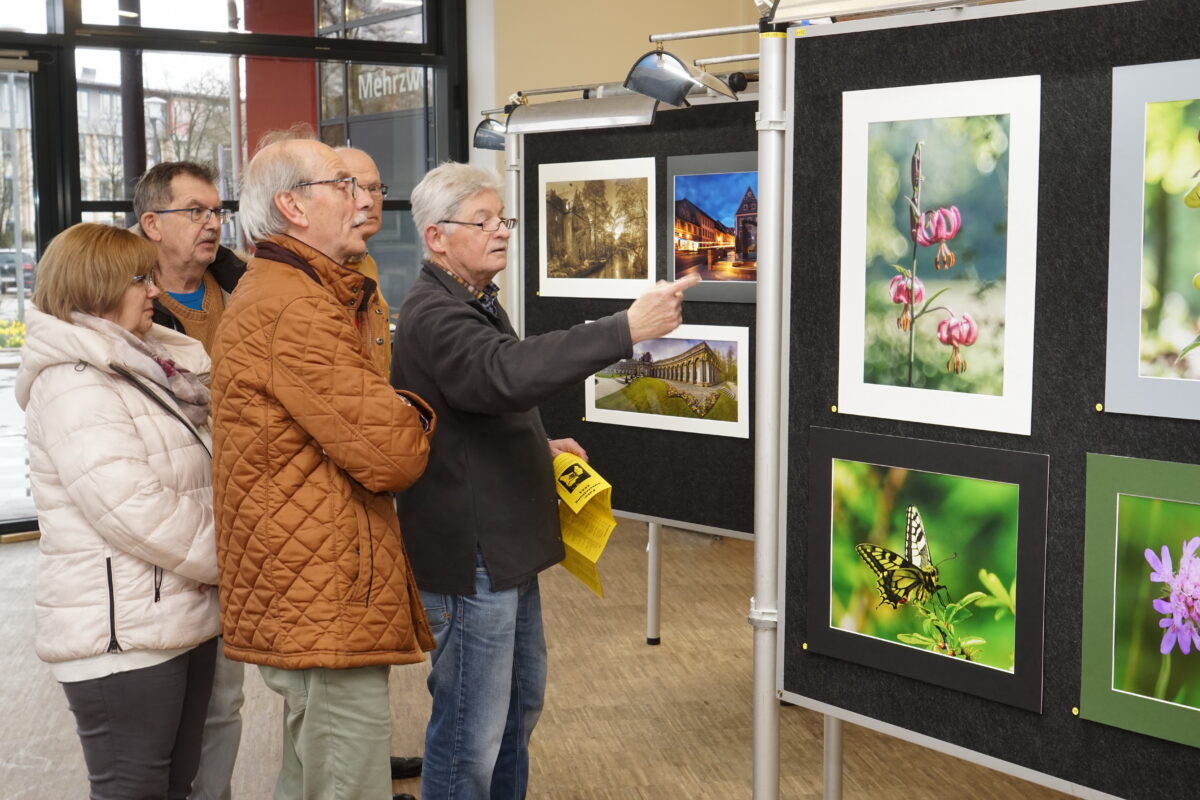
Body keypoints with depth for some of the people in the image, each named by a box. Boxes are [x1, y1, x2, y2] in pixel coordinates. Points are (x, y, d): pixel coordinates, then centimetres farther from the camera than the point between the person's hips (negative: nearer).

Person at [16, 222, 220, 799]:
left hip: (181, 620, 9)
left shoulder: (142, 369, 14)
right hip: (121, 638, -9)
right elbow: (137, 513, -22)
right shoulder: (72, 385, -15)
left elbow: (198, 485, 21)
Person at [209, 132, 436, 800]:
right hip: (326, 613, -11)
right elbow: (391, 456, -20)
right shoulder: (296, 311, -18)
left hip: (305, 601, 11)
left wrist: (394, 416, -1)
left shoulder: (266, 293, 19)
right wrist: (416, 419, 0)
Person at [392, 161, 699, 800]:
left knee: (521, 698, 23)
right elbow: (507, 372, -40)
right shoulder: (433, 317, -20)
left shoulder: (474, 303, 15)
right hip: (469, 554, -11)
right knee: (471, 731, -2)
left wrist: (539, 445, 11)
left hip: (504, 544, 11)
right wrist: (626, 329, -42)